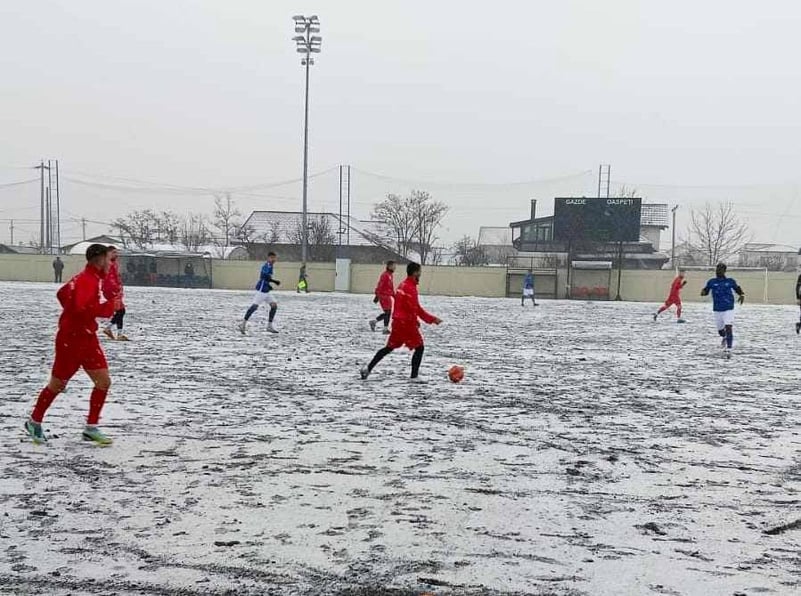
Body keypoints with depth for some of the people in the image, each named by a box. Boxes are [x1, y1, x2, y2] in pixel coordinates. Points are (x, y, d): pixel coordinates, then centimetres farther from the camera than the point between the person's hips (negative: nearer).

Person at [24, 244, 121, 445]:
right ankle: (34, 422, 27)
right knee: (57, 384, 6)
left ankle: (91, 428, 8)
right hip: (71, 340, -9)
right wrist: (110, 306, -25)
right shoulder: (86, 280, -20)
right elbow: (83, 308, -33)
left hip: (87, 339, 9)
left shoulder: (92, 278, 10)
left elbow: (62, 293, 23)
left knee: (104, 381, 1)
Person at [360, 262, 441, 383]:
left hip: (398, 322, 9)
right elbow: (416, 309, -20)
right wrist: (432, 319, -15)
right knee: (419, 347, 0)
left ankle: (368, 369, 15)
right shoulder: (410, 288, -17)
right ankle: (414, 376, 0)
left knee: (390, 347, 16)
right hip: (407, 323, -9)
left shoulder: (403, 284, 13)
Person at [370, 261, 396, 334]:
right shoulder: (385, 275, -15)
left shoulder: (390, 275, 15)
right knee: (387, 312, -6)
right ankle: (386, 329, 0)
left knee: (387, 313, 11)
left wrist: (394, 296, 22)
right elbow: (379, 286, -18)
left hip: (388, 296, 10)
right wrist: (377, 296, -21)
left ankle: (374, 321, 19)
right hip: (384, 296, -10)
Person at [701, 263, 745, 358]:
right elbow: (705, 290, 5)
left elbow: (738, 289, 13)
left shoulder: (730, 281, 0)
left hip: (729, 309, -2)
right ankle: (724, 337, 52)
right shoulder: (712, 282, 1)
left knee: (728, 328, -19)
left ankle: (729, 350, -15)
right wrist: (703, 292, -19)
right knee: (720, 330, 14)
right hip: (717, 310, 2)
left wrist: (742, 295, -7)